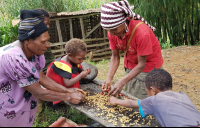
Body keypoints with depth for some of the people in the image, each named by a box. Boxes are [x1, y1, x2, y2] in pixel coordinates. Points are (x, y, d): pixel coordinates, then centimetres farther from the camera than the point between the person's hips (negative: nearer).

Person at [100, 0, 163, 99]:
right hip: (130, 66, 6)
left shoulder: (142, 32, -34)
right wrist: (109, 78, -22)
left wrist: (122, 82, -35)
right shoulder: (112, 32, -16)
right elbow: (115, 57, -8)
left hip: (148, 65, -5)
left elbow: (141, 64, -27)